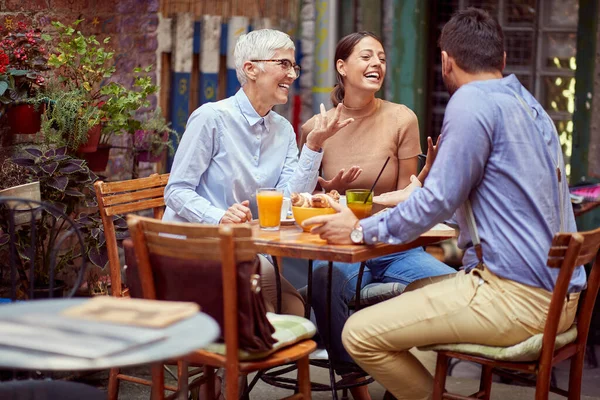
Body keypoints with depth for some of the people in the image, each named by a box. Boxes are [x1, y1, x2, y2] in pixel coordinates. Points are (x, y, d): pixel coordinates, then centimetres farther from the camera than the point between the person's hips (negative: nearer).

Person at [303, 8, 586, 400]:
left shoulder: (472, 103, -12)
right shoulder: (531, 106, 16)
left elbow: (439, 201, -14)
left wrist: (362, 230, -2)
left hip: (517, 297, -10)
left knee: (360, 334, -10)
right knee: (413, 292, 27)